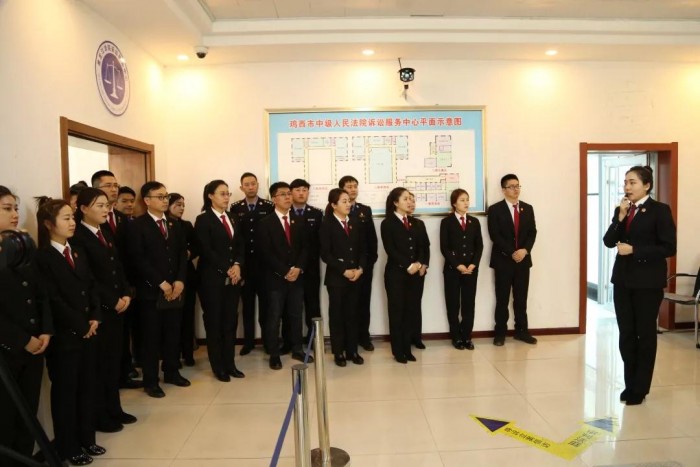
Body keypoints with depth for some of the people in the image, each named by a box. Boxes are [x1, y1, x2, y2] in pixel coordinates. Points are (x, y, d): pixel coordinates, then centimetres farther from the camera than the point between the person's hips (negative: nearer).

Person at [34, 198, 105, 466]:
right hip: (64, 335, -7)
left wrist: (95, 318, -3)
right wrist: (80, 326, -12)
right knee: (65, 391, 7)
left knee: (87, 387, 14)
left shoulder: (78, 252, 12)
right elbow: (52, 300, -17)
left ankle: (87, 439, 28)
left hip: (88, 330, 7)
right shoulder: (42, 258, -12)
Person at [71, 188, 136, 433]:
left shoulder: (106, 232, 12)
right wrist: (112, 301, -14)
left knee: (114, 359, 14)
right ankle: (100, 416, 18)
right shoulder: (77, 236, -13)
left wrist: (125, 294, 0)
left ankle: (114, 409, 26)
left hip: (117, 306, 7)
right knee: (99, 362, 4)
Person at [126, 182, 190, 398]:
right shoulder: (136, 226, -5)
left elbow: (182, 255, 9)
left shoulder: (174, 225, 13)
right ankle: (150, 381, 15)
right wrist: (161, 283, -15)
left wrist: (180, 280, -5)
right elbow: (138, 260, -13)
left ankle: (172, 372, 27)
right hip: (151, 290, -5)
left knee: (173, 334, 12)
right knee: (151, 337, 4)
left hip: (175, 289, 5)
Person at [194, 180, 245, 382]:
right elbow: (206, 251, -13)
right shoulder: (203, 219, -6)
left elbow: (241, 245, 9)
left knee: (231, 321, 8)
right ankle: (218, 367, 14)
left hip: (232, 277, 6)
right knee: (214, 322, 3)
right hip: (212, 278, -6)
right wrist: (226, 269, -13)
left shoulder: (232, 218, 13)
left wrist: (237, 265, -8)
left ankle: (230, 364, 19)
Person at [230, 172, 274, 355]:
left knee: (265, 303, 6)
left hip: (264, 262, -1)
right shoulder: (235, 208, 4)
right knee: (247, 303, 10)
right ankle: (248, 341, 21)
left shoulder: (269, 206, -1)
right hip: (244, 263, 2)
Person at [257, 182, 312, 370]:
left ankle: (297, 349, 23)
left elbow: (305, 247, 6)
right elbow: (266, 252, -10)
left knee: (296, 315, 11)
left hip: (297, 276, 4)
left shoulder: (299, 222, 11)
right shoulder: (266, 223, -3)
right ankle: (274, 355, 13)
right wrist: (284, 272, -14)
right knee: (274, 317, 2)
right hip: (276, 277, -4)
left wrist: (298, 268, -10)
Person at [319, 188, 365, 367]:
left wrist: (360, 268, -6)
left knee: (352, 313, 9)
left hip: (355, 276, 5)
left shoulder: (355, 223, 11)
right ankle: (339, 352, 15)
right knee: (337, 315, 5)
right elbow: (325, 254, -11)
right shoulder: (327, 224, -5)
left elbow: (362, 249, 10)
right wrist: (343, 270, -15)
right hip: (336, 277, -4)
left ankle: (352, 351, 19)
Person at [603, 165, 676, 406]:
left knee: (645, 334, 7)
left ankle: (640, 389, 19)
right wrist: (620, 217, -10)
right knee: (626, 334, 10)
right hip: (623, 279, 5)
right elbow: (609, 242, 0)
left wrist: (634, 250, -17)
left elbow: (669, 248, -12)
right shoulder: (622, 210, 8)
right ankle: (630, 384, 23)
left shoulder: (660, 210, -7)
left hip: (648, 281, -5)